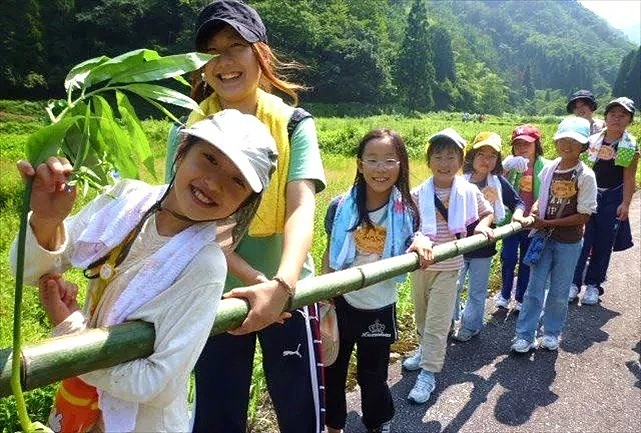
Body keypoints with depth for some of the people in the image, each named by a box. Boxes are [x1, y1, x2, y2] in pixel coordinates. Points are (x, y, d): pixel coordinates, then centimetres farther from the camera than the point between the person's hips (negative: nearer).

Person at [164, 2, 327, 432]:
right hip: (217, 295, 1)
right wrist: (255, 280, -27)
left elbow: (302, 209, -19)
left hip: (288, 289, 0)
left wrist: (281, 284, -36)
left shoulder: (294, 123, -6)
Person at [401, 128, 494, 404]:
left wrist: (483, 225, -8)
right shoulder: (418, 194, -8)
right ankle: (425, 351, 46)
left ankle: (428, 373, 12)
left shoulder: (469, 192, -5)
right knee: (421, 316, 20)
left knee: (438, 323, 1)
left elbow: (487, 213, 13)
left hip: (448, 267, -2)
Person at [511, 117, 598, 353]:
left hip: (569, 241, -3)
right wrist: (535, 208, -8)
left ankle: (552, 332, 31)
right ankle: (525, 335, 14)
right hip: (544, 237, 3)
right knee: (534, 288, 5)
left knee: (559, 292, 12)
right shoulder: (549, 169, 0)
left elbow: (583, 216, -14)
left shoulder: (585, 176, -12)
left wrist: (547, 223, -17)